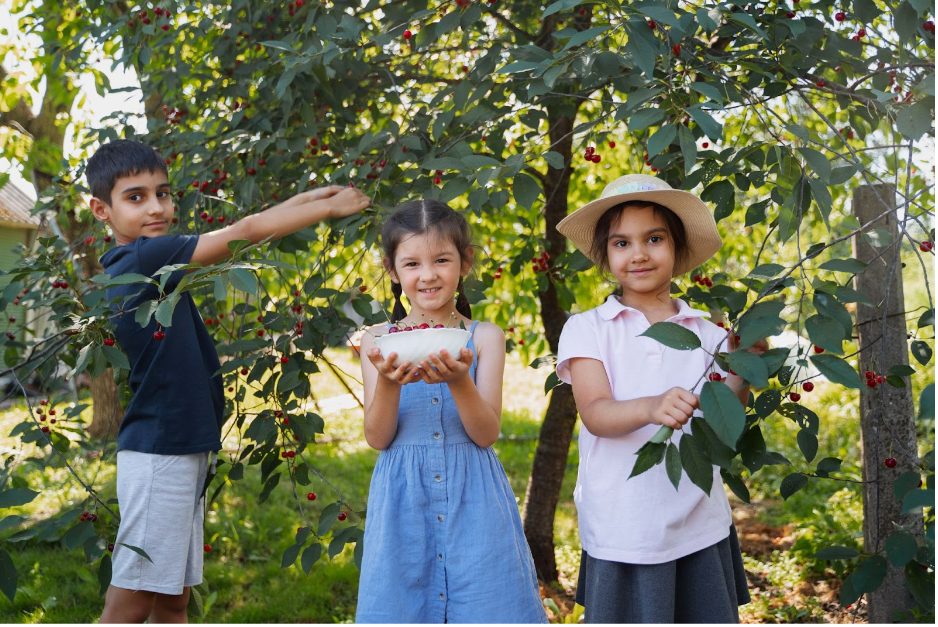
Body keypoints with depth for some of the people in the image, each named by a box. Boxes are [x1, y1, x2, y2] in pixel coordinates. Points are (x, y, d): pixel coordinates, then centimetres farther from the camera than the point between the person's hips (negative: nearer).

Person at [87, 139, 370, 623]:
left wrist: (308, 197, 12)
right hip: (158, 451, -9)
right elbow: (244, 233, -12)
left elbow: (237, 235, 14)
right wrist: (329, 208, -2)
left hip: (181, 449, 9)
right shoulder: (145, 257, -16)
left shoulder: (144, 264, 10)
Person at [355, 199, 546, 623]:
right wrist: (389, 383, -21)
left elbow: (486, 435, -7)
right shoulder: (378, 342, 2)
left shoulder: (484, 337, -1)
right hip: (404, 504, 1)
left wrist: (459, 381, -25)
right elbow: (377, 438, -3)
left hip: (473, 501, 0)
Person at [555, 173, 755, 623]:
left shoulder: (707, 333, 5)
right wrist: (651, 408, -33)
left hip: (701, 528, 2)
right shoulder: (587, 329, -2)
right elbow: (595, 414, -14)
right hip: (622, 534, -2)